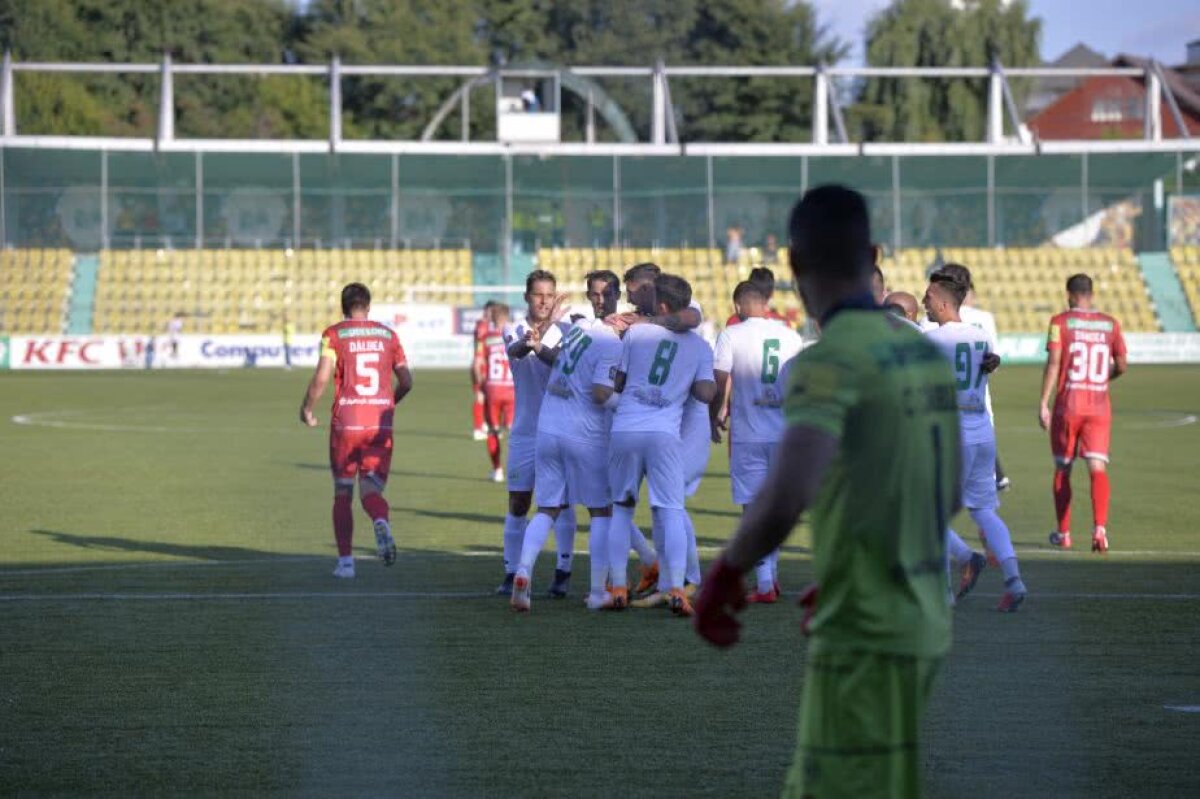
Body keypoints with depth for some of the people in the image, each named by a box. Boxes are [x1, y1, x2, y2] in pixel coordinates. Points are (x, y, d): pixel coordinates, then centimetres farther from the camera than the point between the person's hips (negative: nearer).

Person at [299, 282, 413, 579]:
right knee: (371, 491, 4)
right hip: (380, 423, 2)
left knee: (343, 494, 12)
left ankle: (346, 561, 10)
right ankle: (381, 523, -30)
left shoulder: (334, 334, -1)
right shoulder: (387, 335, 10)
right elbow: (406, 381, 10)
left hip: (346, 423, -2)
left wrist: (307, 407, 4)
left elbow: (322, 377, -12)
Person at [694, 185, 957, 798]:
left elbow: (785, 499, -27)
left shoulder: (829, 361, -15)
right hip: (920, 625, 8)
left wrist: (724, 577, -10)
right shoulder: (926, 353, 9)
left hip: (863, 636, -8)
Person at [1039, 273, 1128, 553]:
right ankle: (1099, 527, -26)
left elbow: (1053, 362, -11)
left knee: (1062, 469, 13)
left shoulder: (1061, 322, -3)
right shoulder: (1110, 324, 6)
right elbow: (1122, 365, 6)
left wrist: (1043, 403, -10)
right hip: (1099, 406, 1)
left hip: (1068, 405, -1)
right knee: (1098, 468, -4)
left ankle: (1063, 533, 20)